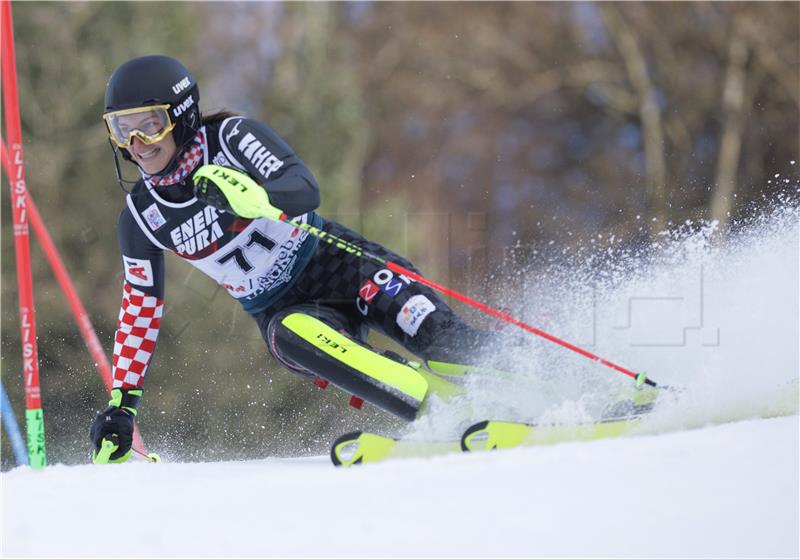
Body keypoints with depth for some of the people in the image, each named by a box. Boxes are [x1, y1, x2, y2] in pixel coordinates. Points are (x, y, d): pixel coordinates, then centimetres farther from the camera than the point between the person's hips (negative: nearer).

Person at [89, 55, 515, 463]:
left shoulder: (232, 137, -12)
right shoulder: (140, 218, 0)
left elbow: (305, 190, -27)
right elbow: (140, 310, 9)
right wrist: (121, 405, 7)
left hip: (333, 263, -2)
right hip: (280, 311, 2)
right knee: (295, 335, -33)